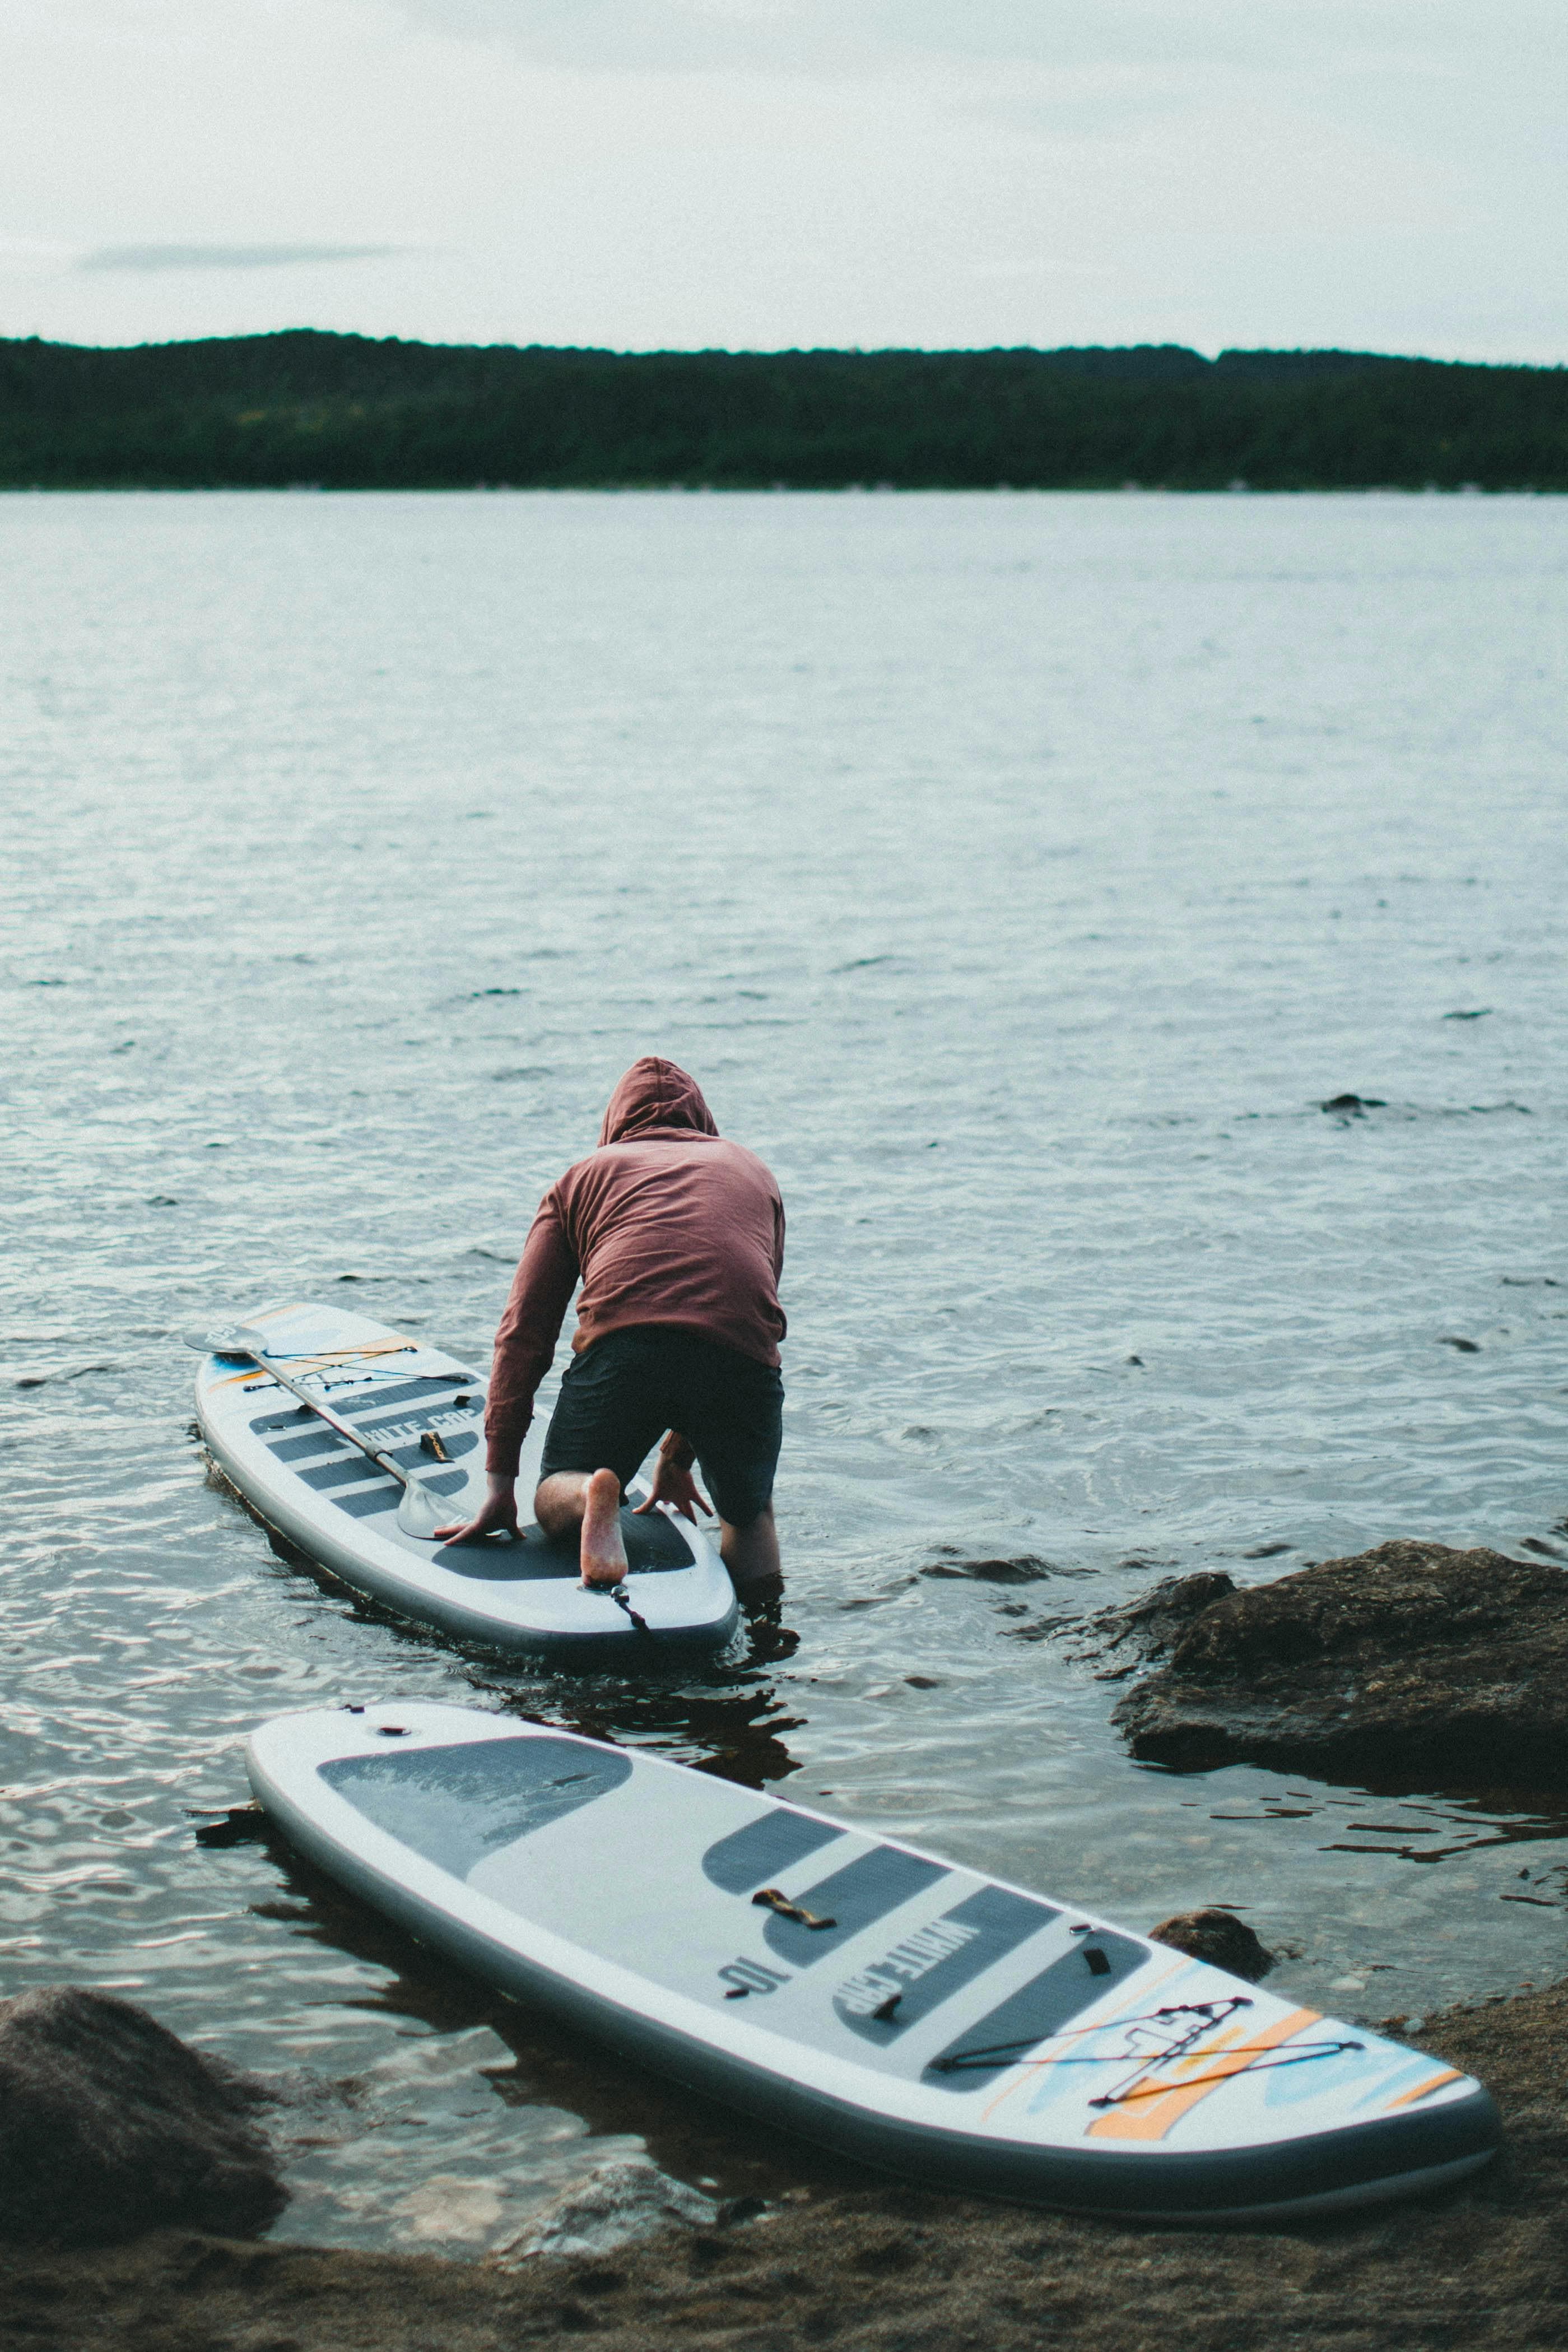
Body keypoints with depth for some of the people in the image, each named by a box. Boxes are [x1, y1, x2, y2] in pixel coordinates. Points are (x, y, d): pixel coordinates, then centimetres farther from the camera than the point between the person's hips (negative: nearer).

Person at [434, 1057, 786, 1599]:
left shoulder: (585, 1175, 28)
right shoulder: (750, 1170, 34)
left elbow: (524, 1331, 19)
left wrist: (500, 1483, 18)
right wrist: (677, 1454, 42)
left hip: (622, 1346, -1)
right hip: (743, 1353, 2)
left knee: (555, 1500, 21)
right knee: (749, 1513, 29)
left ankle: (592, 1495, -13)